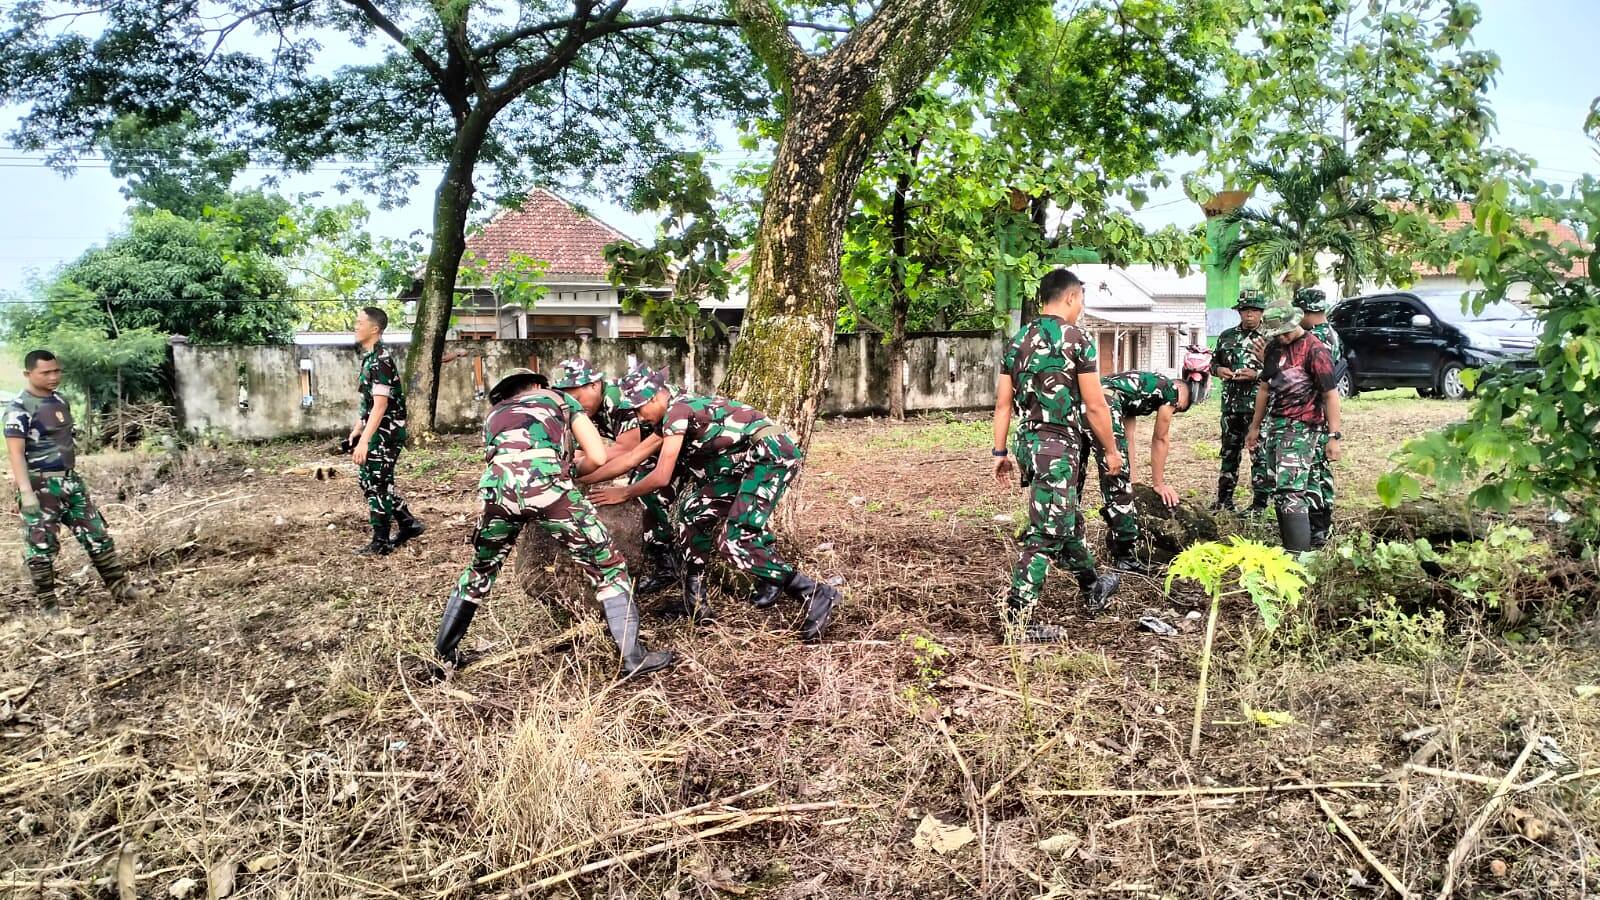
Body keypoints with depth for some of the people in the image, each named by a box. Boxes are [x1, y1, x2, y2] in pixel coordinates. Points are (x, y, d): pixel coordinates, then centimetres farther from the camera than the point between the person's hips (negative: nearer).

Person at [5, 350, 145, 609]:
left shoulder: (60, 401, 11)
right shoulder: (19, 408, -13)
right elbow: (15, 452, -18)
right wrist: (26, 491, -26)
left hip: (70, 480, 7)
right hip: (41, 485, -7)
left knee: (97, 535, 8)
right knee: (41, 546, 1)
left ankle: (120, 587, 15)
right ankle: (46, 604, 11)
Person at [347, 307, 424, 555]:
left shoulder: (380, 360, -19)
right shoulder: (370, 357, 11)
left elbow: (380, 405, -23)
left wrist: (364, 440, -25)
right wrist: (357, 429, 21)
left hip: (385, 432, -10)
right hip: (377, 432, 10)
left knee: (377, 485, -1)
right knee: (369, 480, 16)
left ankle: (381, 543, 11)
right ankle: (409, 523, 24)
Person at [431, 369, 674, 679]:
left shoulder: (493, 414, 39)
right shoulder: (559, 398, 31)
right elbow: (598, 457, 22)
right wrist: (569, 469, 41)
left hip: (496, 487, 3)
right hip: (546, 483, -3)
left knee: (480, 570, 29)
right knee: (607, 567, 11)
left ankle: (442, 654, 38)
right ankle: (634, 658, 9)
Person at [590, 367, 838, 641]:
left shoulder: (677, 410, -11)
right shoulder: (680, 410, 17)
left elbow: (661, 477, -12)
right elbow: (635, 454, 22)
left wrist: (624, 494, 4)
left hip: (774, 454, -10)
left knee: (734, 542, -14)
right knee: (695, 510, 11)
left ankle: (816, 594, -10)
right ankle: (695, 603, 19)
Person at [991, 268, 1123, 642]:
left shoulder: (1018, 340, 9)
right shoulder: (1077, 339, -10)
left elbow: (1003, 403, 9)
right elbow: (1095, 406, -10)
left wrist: (1000, 452, 14)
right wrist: (1112, 450, 1)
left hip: (1028, 443, 8)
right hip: (1059, 445, -8)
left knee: (1066, 518, 23)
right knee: (1045, 533, -4)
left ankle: (1093, 589, 42)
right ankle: (1015, 620, -4)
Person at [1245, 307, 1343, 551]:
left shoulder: (1315, 350, -11)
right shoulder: (1274, 347, 12)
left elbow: (1331, 395, -14)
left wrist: (1334, 436, -18)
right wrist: (1255, 426, 23)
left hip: (1302, 429, -8)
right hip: (1275, 426, 8)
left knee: (1291, 491, -15)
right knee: (1278, 491, 10)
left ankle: (1299, 552, -14)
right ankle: (1287, 545, 19)